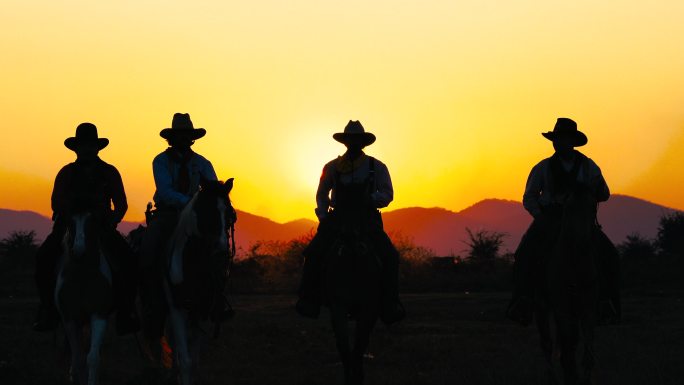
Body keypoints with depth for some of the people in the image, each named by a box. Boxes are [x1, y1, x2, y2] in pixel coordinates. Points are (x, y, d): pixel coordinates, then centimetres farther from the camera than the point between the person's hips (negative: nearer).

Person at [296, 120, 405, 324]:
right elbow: (322, 194, 19)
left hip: (367, 220, -1)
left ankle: (390, 305, -13)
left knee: (390, 256, -21)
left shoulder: (377, 167, 4)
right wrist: (323, 216, 4)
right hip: (338, 219, 1)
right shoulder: (332, 168, 8)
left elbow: (387, 194, 2)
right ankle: (309, 300, -12)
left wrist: (369, 199, -17)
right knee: (313, 253, -20)